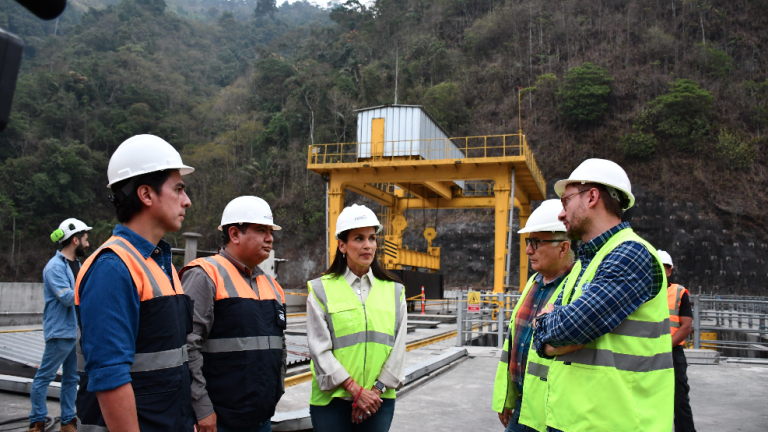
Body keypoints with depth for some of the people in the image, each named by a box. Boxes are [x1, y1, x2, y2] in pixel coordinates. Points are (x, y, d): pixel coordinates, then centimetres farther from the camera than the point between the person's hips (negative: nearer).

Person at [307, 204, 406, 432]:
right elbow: (320, 349, -6)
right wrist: (356, 390, -12)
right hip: (332, 399, -2)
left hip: (380, 400, 2)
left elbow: (398, 346, 4)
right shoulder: (321, 290, 1)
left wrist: (376, 390, -7)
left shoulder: (394, 291, 8)